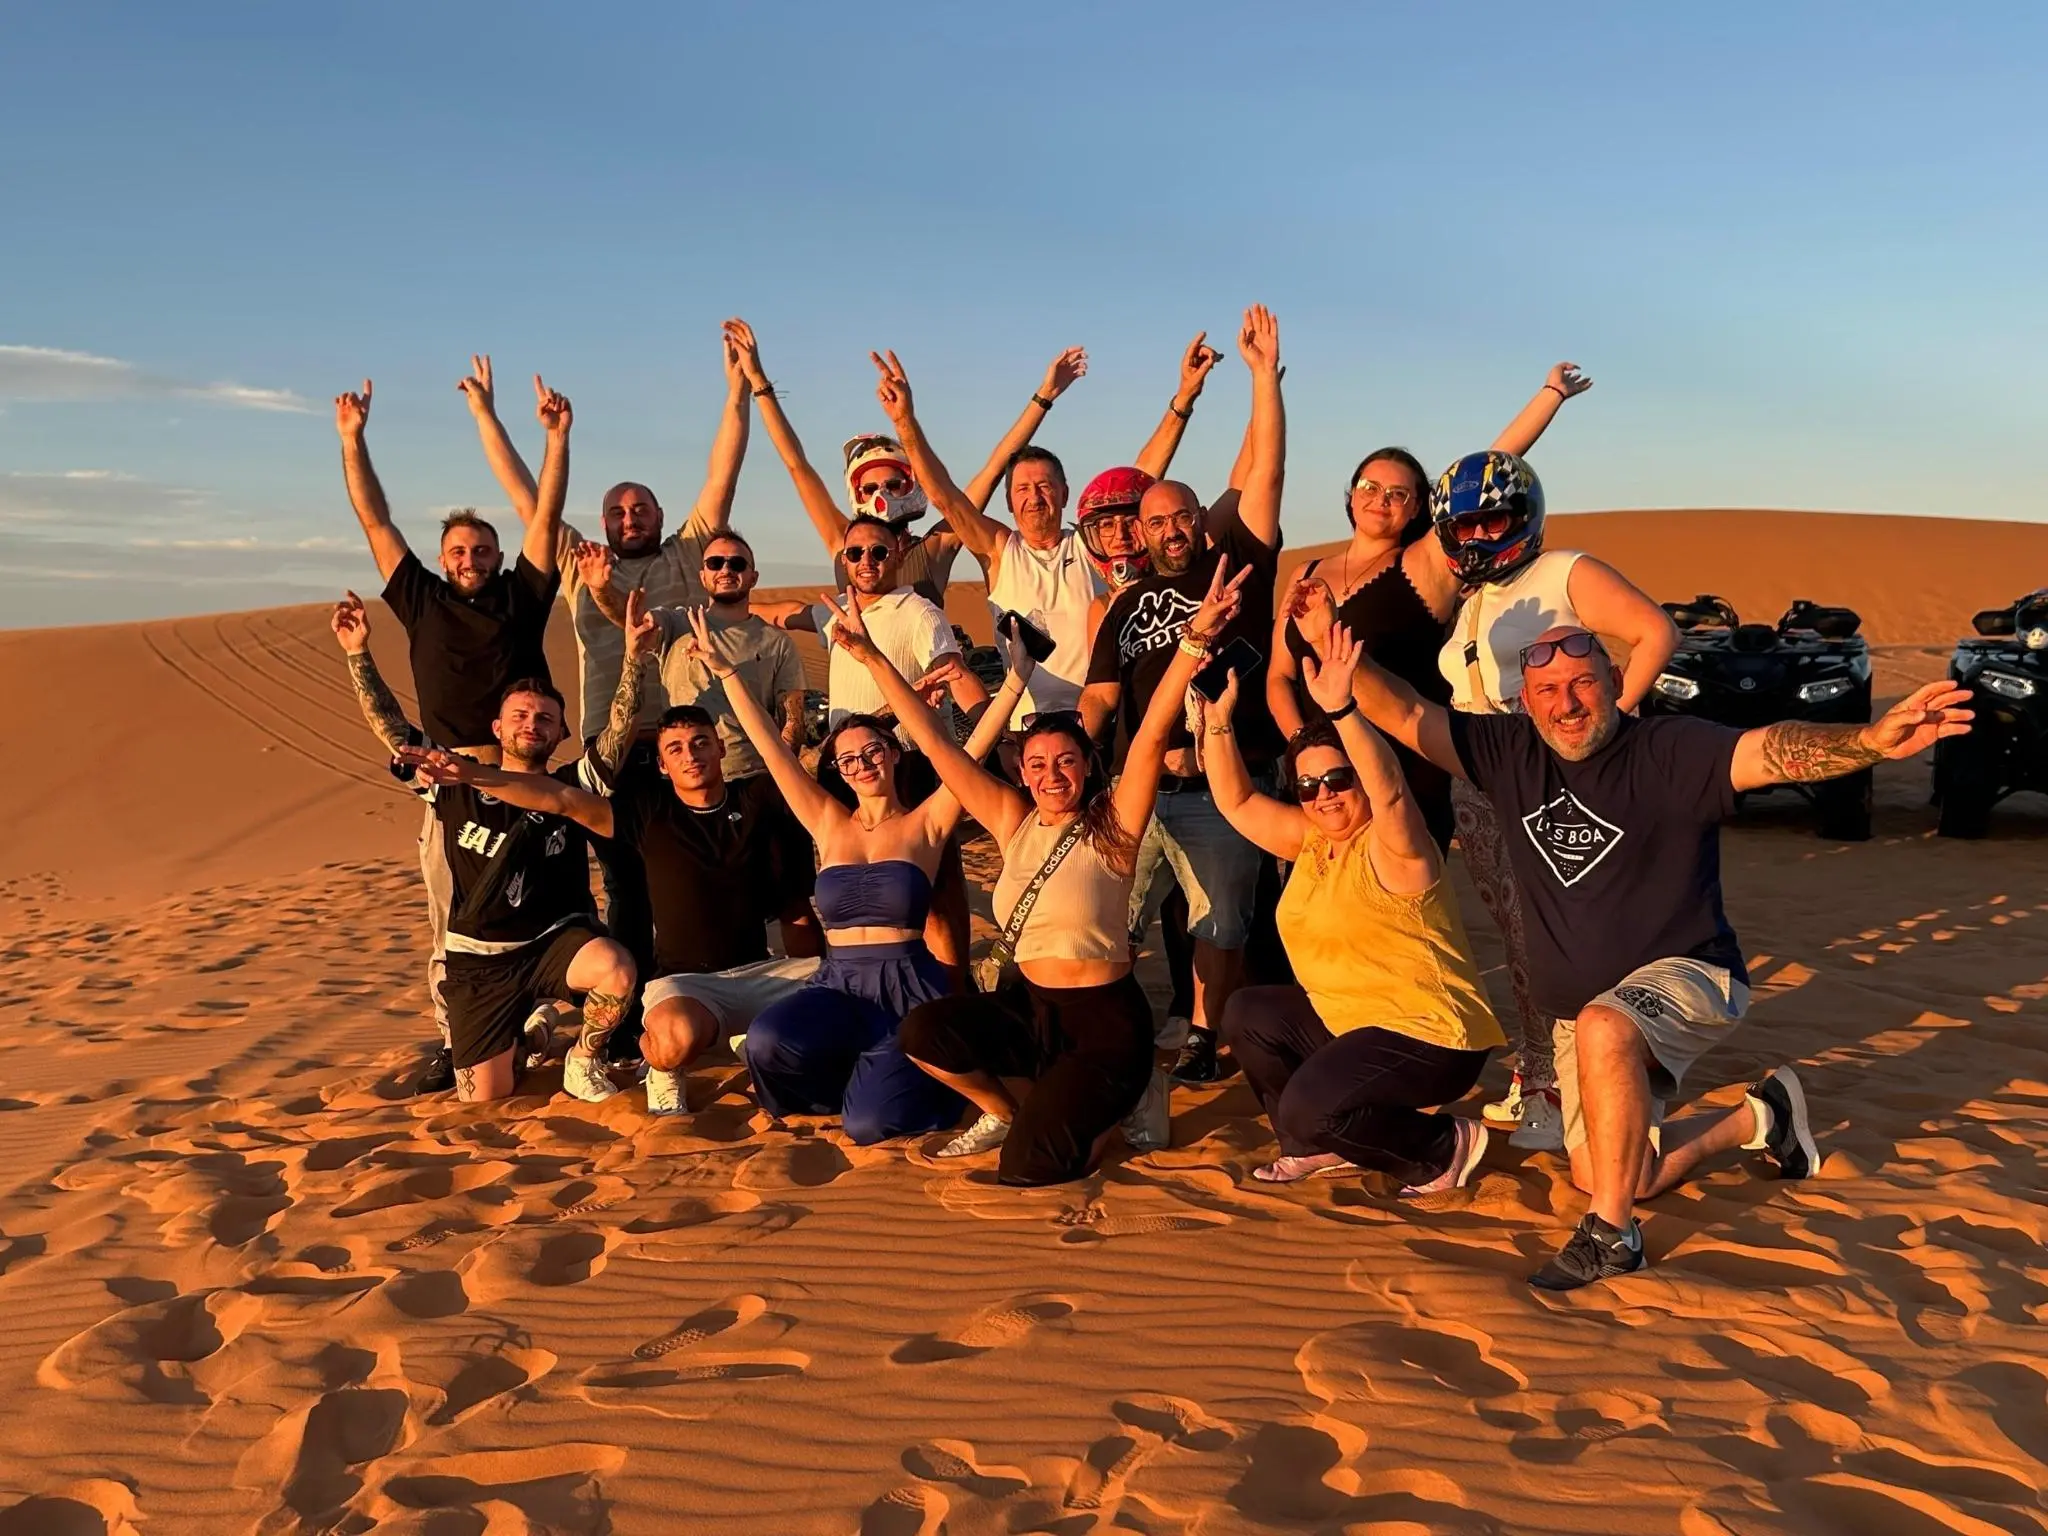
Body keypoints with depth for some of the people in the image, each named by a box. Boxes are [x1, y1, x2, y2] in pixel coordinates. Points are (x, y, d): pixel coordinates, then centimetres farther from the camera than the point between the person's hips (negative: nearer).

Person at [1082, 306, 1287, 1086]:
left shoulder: (1236, 565, 3)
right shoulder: (1127, 607, 12)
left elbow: (1265, 472, -5)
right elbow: (1100, 698, 7)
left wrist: (1264, 372, -10)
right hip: (1140, 787, 3)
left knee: (1223, 918, 4)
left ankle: (1202, 1035, 19)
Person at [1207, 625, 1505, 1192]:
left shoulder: (1390, 847, -16)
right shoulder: (1311, 841, 7)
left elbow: (1389, 790, -37)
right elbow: (1237, 803, 8)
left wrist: (1340, 710, -50)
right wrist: (1219, 718, -4)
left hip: (1432, 1037, -9)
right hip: (1348, 1021, 9)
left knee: (1307, 1107, -24)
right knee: (1247, 1013, 8)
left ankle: (1444, 1148, 0)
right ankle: (1322, 1146, 15)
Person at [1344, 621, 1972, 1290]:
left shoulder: (1670, 751, -15)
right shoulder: (1509, 752, 0)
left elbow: (1773, 748, -32)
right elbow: (1406, 716, -2)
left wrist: (1869, 740, -50)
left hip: (1689, 975, -7)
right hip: (1580, 1008, 7)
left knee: (1602, 1028, -40)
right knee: (1614, 1176, 6)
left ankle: (1611, 1233, -25)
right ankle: (1756, 1119, 30)